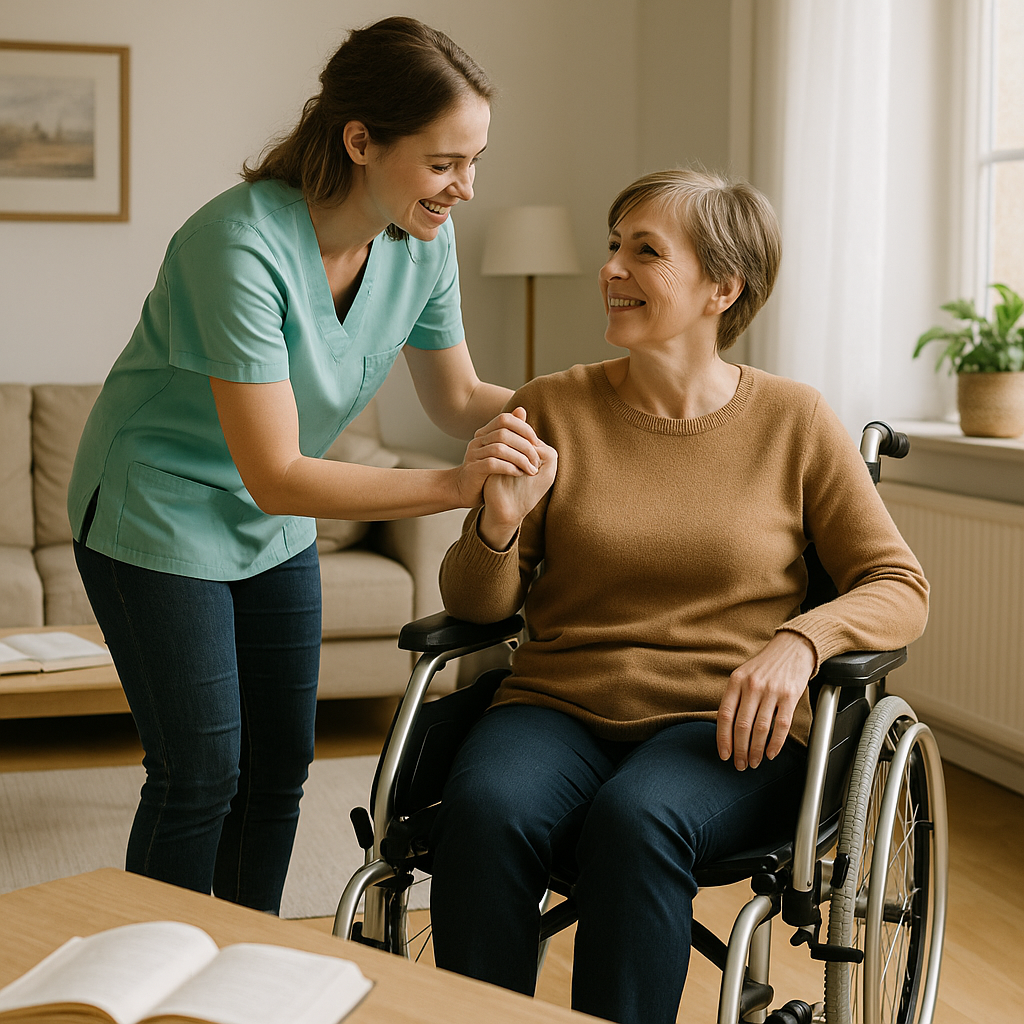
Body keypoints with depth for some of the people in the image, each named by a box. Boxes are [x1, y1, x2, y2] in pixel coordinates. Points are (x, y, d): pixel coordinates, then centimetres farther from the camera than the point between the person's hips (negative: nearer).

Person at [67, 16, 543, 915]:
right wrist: (454, 486, -41)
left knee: (281, 763, 13)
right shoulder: (242, 244, -33)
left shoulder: (423, 242, -12)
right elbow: (276, 476, -34)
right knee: (201, 774, -3)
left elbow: (457, 398, 3)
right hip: (159, 512, -7)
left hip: (277, 531, 7)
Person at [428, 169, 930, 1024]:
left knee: (635, 821, -35)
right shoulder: (550, 409, 7)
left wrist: (800, 641, -16)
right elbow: (477, 605, 8)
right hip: (560, 704, 2)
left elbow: (899, 588, 4)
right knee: (484, 809, -31)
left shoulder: (794, 420, 5)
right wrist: (499, 523, -14)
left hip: (724, 724, -1)